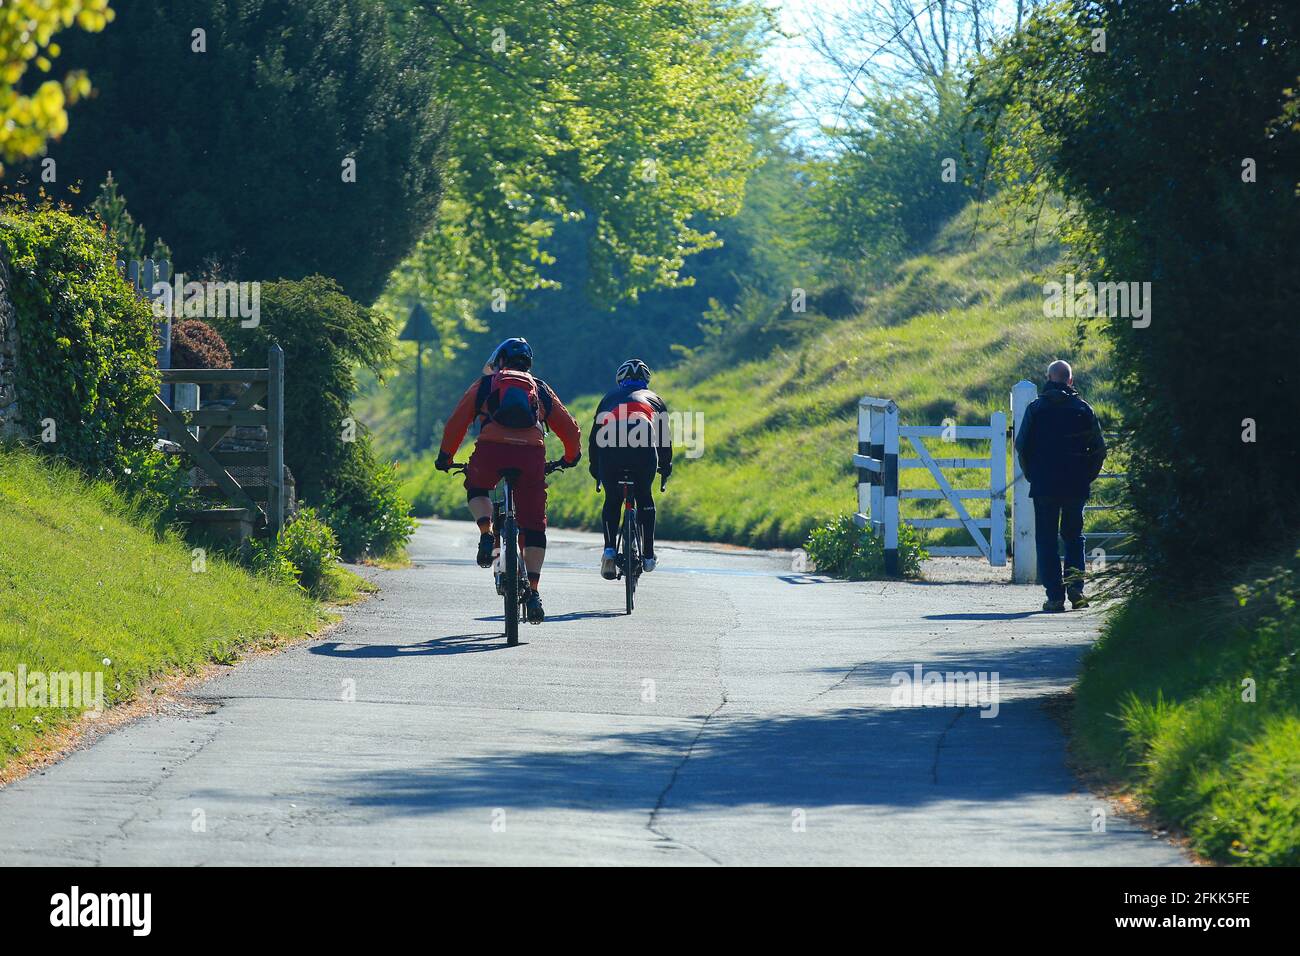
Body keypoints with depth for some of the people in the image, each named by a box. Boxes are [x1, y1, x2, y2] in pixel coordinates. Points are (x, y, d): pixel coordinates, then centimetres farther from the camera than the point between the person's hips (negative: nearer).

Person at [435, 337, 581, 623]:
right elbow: (570, 428, 27)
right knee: (534, 524, 8)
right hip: (532, 451, 1)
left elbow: (456, 423, 19)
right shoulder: (541, 390, 28)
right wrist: (572, 457, 45)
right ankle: (533, 593, -2)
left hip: (491, 449, -1)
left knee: (476, 487, 31)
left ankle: (486, 533, 3)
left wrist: (445, 457, 31)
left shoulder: (483, 385, 23)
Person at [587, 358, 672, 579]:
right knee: (644, 497, 22)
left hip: (610, 452, 0)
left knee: (612, 500, 20)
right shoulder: (653, 399, 32)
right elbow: (665, 437, 34)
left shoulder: (610, 398, 32)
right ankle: (648, 556, 18)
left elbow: (594, 435, 34)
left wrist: (593, 466, 45)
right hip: (644, 451, 0)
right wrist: (666, 467, 48)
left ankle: (610, 549, 1)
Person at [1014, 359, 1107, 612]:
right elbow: (1099, 448, 2)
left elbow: (1022, 445, -2)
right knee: (1074, 535, 15)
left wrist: (1031, 475, 10)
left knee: (1047, 539, 5)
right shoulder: (1083, 409, 0)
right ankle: (1075, 585, -4)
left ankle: (1055, 596, -1)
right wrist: (1087, 476, 13)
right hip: (1076, 487, 1)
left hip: (1044, 486, -1)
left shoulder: (1036, 408, -2)